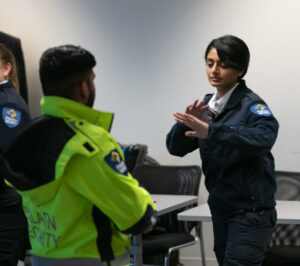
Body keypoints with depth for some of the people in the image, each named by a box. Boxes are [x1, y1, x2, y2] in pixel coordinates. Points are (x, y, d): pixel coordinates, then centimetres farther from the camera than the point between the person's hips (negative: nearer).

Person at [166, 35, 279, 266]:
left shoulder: (251, 104, -12)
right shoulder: (207, 106, 9)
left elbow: (263, 138, -33)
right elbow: (176, 147, 4)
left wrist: (210, 131, -41)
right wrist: (187, 122, -18)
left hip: (250, 210, -7)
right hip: (220, 207, 7)